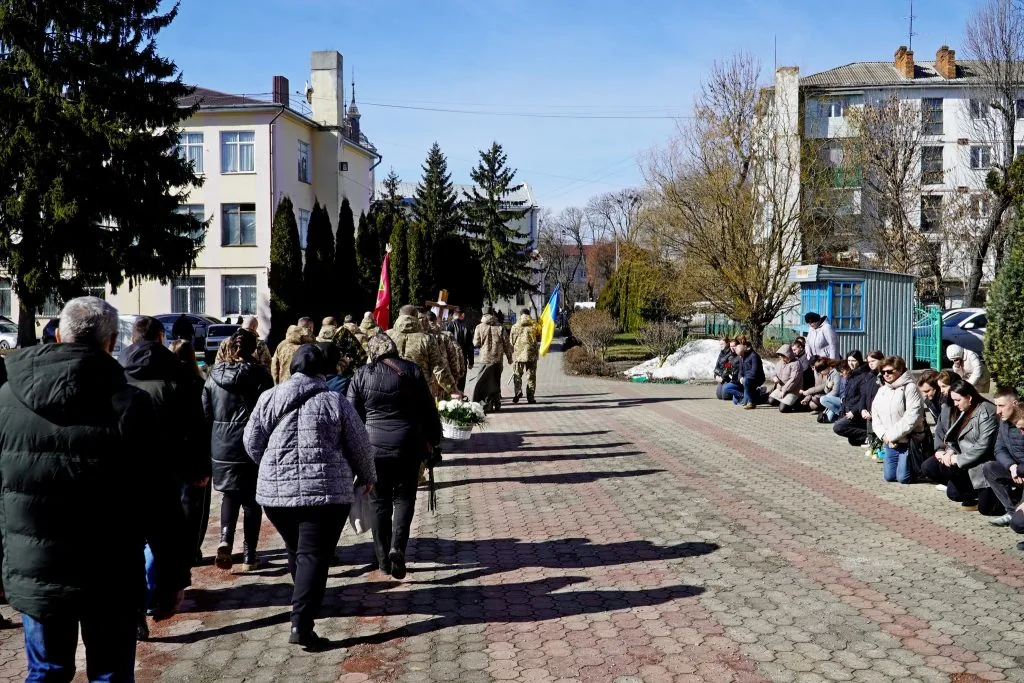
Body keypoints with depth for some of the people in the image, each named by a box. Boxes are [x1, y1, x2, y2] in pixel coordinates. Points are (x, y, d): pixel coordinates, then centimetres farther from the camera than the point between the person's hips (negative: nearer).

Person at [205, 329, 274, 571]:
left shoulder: (214, 375, 3)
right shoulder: (260, 376, -7)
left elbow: (205, 413, 7)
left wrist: (208, 447, 15)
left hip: (221, 446, 3)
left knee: (230, 494, 18)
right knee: (251, 499, 9)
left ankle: (225, 538, -6)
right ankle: (249, 555, 12)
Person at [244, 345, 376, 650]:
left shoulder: (269, 398, 4)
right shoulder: (335, 401, -3)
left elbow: (252, 443, 8)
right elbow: (360, 446, 1)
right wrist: (367, 477, 18)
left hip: (275, 491, 4)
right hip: (325, 492, -4)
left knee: (295, 550, 22)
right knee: (314, 555, -1)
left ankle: (305, 605, 40)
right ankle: (301, 624, -9)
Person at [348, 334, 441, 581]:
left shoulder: (361, 375, 0)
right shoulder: (411, 371, -1)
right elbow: (428, 409, 2)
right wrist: (432, 439, 13)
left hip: (373, 447, 0)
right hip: (408, 446, 0)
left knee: (380, 502, 11)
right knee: (404, 498, 10)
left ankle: (384, 559, 14)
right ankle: (397, 547, -10)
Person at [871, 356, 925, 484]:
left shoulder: (910, 387, -12)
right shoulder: (882, 390, 10)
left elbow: (912, 417, -21)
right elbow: (875, 416, 9)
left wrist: (892, 435, -18)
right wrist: (884, 435, -7)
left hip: (909, 440, -7)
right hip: (889, 442, 7)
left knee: (903, 478, -7)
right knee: (889, 476, 9)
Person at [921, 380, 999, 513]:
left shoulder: (986, 412, -15)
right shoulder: (961, 412, 12)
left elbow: (983, 446, -21)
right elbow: (953, 438, 13)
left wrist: (958, 460, -19)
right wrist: (950, 452, -9)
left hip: (980, 462, -9)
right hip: (963, 459, 9)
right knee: (928, 467, -6)